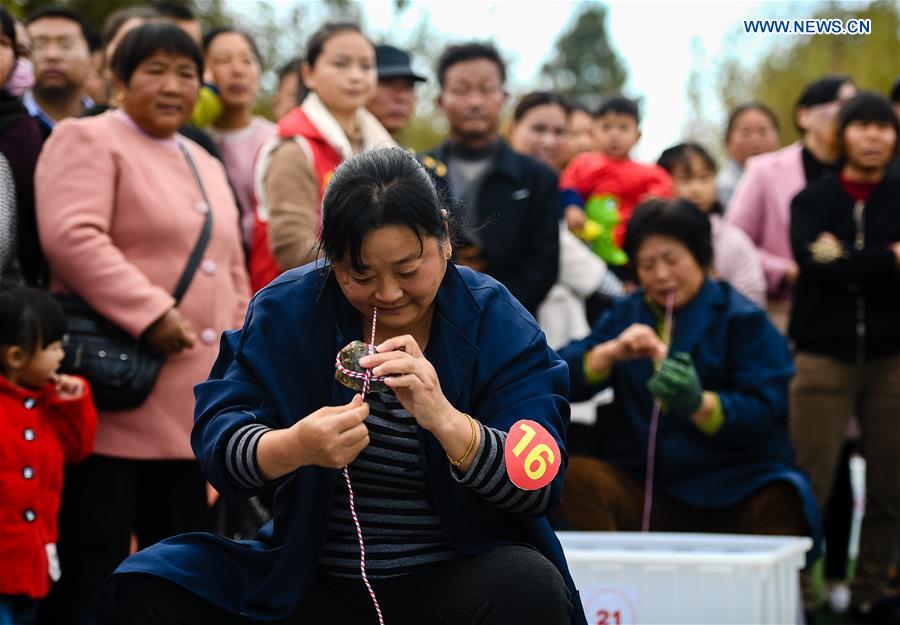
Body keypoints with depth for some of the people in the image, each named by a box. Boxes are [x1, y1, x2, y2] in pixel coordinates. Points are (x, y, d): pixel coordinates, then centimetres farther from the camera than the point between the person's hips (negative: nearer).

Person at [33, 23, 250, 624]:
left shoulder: (208, 166, 22)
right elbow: (71, 237, -19)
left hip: (195, 402, 8)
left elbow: (232, 273, 26)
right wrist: (150, 313, -23)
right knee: (94, 556, -5)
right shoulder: (88, 141, -3)